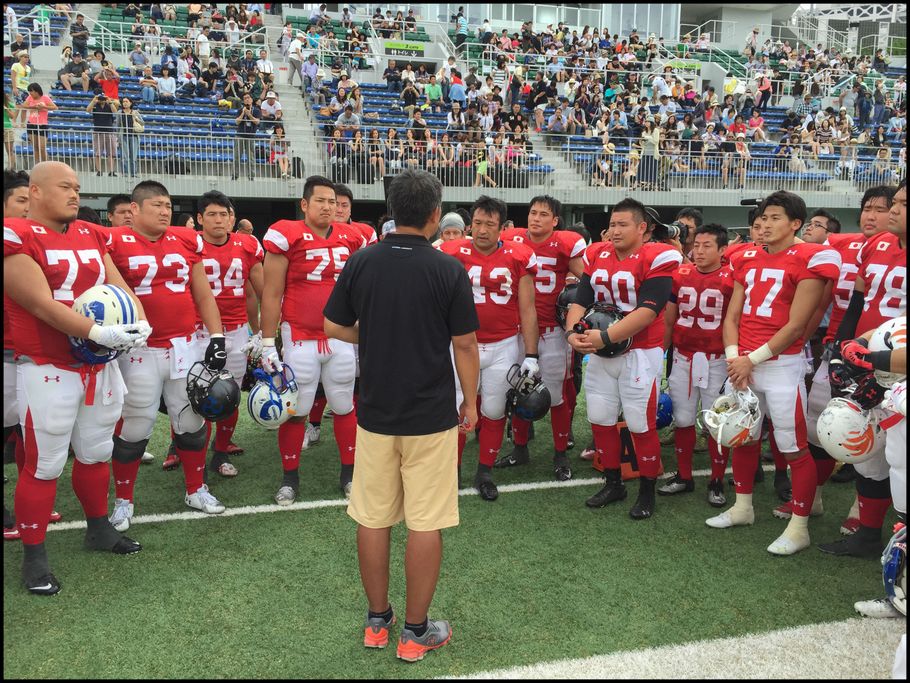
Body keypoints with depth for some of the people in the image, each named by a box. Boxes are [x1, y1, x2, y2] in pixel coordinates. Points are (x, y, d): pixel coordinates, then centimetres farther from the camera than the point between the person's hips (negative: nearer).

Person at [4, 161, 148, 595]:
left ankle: (99, 529, 36)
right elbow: (41, 304, -20)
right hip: (48, 369, -6)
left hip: (102, 365, 7)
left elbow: (119, 287, 9)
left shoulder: (92, 236, 10)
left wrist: (139, 325, -11)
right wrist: (99, 333, -28)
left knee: (96, 454, 19)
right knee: (44, 465, 1)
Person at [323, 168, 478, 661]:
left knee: (373, 518, 14)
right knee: (425, 523, 7)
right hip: (431, 416, -3)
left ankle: (377, 620, 27)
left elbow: (334, 328, 6)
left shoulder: (360, 263, -2)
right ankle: (415, 630, 17)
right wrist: (471, 402, 6)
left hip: (375, 413, 4)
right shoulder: (448, 269, -10)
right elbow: (464, 345, -7)